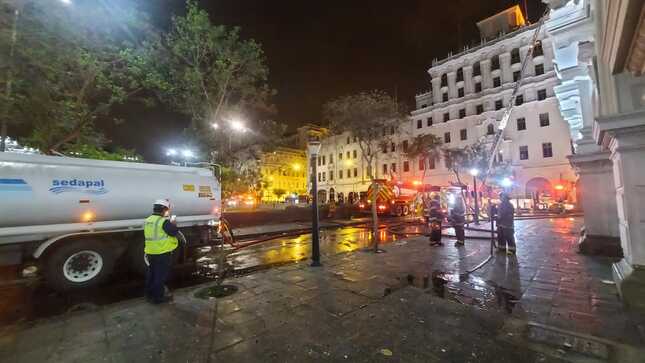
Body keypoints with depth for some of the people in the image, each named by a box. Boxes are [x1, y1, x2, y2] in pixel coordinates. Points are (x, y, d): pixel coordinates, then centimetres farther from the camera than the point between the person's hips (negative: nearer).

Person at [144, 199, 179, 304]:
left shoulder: (148, 220, 10)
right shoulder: (164, 221, -18)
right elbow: (174, 232, -18)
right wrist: (173, 224, 0)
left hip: (150, 252, 9)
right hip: (163, 253, -8)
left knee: (151, 273, 20)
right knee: (161, 275, 2)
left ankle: (149, 294, 32)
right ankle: (158, 297, 10)